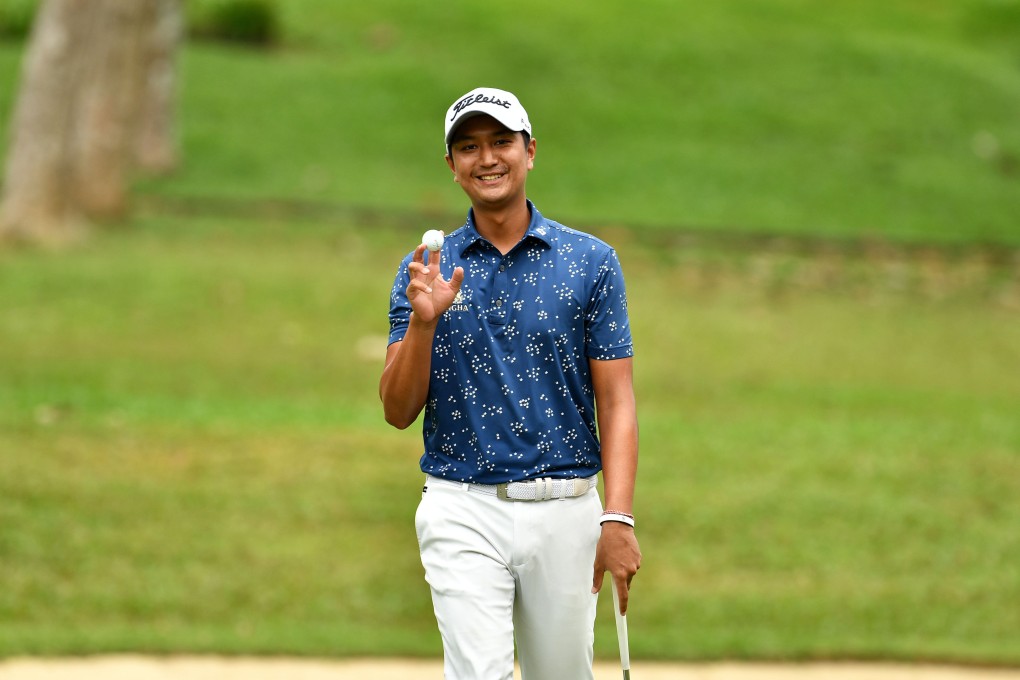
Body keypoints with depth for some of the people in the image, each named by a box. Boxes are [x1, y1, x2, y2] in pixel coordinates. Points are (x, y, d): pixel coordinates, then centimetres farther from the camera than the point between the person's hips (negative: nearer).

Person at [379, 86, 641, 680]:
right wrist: (423, 322, -17)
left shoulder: (591, 262, 3)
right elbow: (399, 411, 1)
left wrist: (619, 519, -12)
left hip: (566, 508, 1)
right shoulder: (427, 272, 6)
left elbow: (616, 399, -1)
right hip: (465, 510, -1)